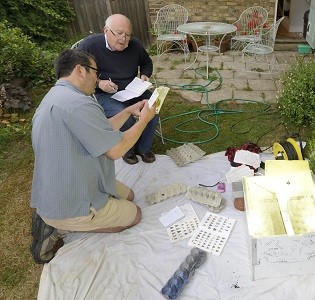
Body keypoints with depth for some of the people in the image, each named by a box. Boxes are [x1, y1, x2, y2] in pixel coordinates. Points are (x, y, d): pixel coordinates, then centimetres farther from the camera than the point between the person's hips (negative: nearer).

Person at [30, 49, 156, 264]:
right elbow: (116, 149, -22)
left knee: (128, 196, 22)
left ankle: (55, 220, 12)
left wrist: (129, 111, 11)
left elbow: (102, 131, 12)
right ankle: (60, 228, 1)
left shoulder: (55, 97, 8)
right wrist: (144, 120, -8)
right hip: (67, 207, -10)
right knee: (134, 215, 10)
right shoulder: (77, 103, -27)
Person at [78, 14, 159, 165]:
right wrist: (98, 83, -21)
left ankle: (144, 147, 7)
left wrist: (145, 75, -4)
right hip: (104, 95, -4)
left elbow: (147, 63, 17)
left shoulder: (135, 44, -3)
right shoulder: (88, 45, -15)